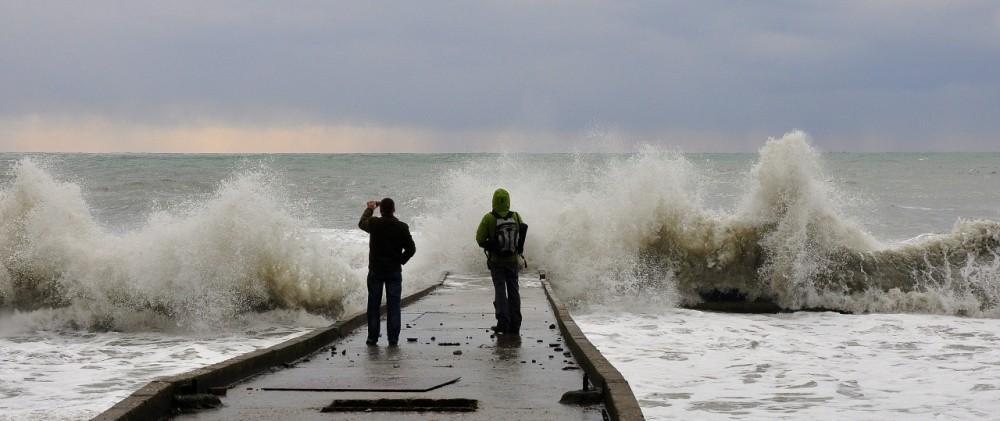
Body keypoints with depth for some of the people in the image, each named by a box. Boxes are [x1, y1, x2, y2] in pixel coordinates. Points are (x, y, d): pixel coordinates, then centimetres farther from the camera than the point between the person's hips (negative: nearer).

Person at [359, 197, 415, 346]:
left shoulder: (374, 224, -8)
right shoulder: (402, 227, -8)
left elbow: (362, 223, 15)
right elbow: (411, 248, -6)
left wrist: (370, 209, 29)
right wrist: (400, 260, 7)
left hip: (375, 270, 0)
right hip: (394, 271, 0)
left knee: (374, 305, 8)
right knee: (393, 305, 3)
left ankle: (372, 337, 7)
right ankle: (393, 338, 0)